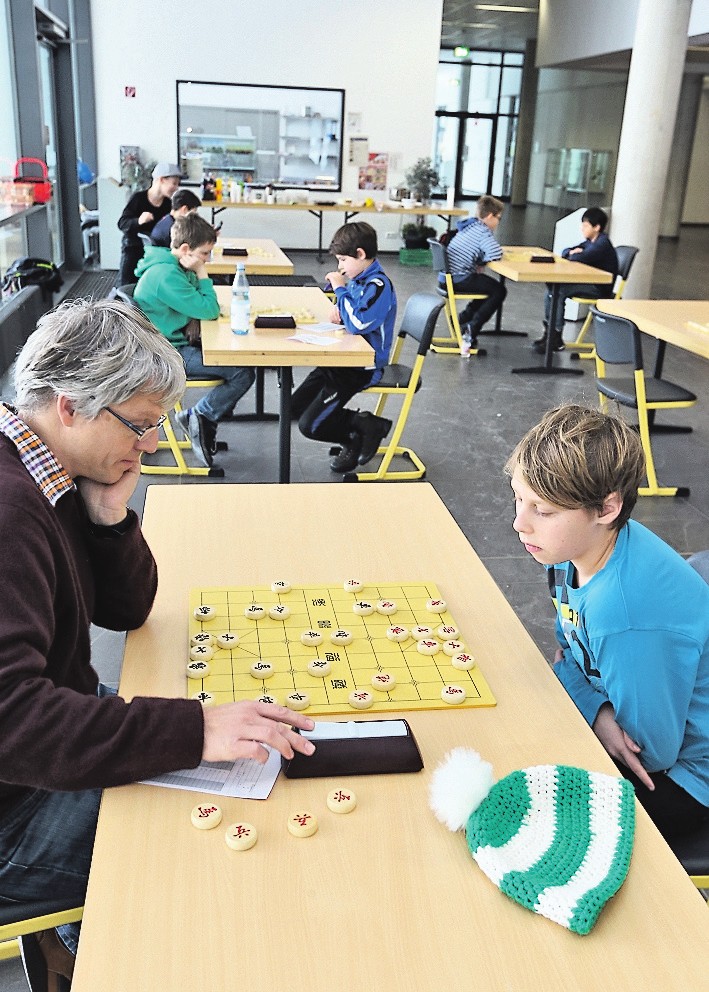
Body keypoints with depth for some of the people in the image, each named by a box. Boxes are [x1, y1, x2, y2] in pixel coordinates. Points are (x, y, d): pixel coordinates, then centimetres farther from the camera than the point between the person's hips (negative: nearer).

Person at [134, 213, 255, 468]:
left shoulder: (176, 268, 10)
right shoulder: (166, 275, -22)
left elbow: (199, 305, 18)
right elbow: (210, 310, -20)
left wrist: (195, 319, -3)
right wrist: (203, 274, -11)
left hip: (176, 343, 11)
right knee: (243, 374, -17)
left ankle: (203, 419, 11)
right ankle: (200, 417, 0)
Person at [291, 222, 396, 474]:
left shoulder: (379, 285, -20)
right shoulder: (359, 278, 7)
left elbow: (358, 323, -31)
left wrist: (340, 289, -20)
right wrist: (338, 310, 1)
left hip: (363, 368, -10)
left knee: (310, 425, -12)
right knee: (296, 407, 14)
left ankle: (368, 426, 5)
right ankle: (355, 436, 13)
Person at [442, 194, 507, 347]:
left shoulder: (469, 226, 15)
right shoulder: (483, 231, -13)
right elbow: (496, 254, -25)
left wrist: (480, 261, 8)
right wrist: (483, 262, -5)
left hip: (446, 278, 9)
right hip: (458, 279, -9)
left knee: (489, 285, 25)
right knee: (499, 290, 0)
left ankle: (462, 320, 23)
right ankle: (472, 328, -2)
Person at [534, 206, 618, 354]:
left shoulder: (603, 244, -15)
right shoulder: (590, 242, 14)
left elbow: (580, 258, -29)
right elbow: (565, 252, 18)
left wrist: (573, 255, -5)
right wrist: (572, 252, -6)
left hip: (599, 289, -9)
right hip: (588, 283, 9)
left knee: (558, 291, -23)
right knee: (551, 287, -3)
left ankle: (556, 339, -18)